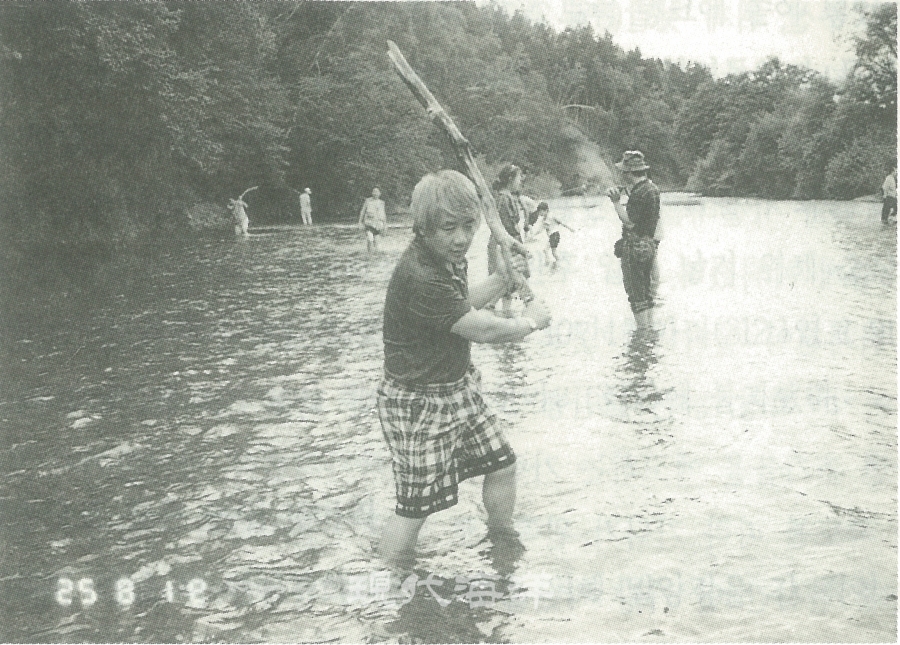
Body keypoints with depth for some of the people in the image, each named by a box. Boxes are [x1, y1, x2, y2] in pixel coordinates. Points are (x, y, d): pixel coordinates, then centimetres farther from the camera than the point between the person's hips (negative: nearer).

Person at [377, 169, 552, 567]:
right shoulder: (419, 278, -30)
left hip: (460, 388, 9)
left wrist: (500, 280, 8)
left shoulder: (448, 260, 1)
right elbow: (481, 330, -25)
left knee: (501, 464, 18)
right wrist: (531, 321, -7)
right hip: (418, 403, -9)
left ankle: (503, 540, 41)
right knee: (417, 505, -2)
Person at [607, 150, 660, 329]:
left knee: (636, 295, -5)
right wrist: (629, 190, 21)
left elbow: (630, 221, -23)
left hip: (634, 247, -10)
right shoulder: (652, 188, 12)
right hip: (648, 245, 10)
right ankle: (650, 328, 22)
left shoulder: (639, 193, -20)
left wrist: (617, 202, -18)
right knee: (646, 292, 17)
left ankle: (643, 330, -4)